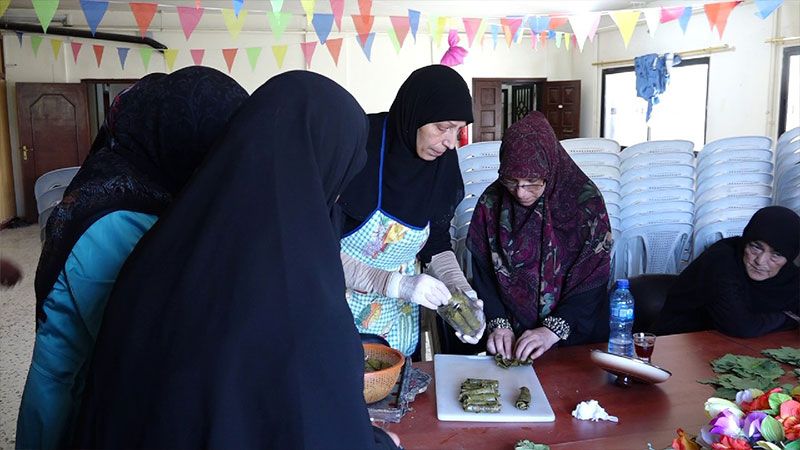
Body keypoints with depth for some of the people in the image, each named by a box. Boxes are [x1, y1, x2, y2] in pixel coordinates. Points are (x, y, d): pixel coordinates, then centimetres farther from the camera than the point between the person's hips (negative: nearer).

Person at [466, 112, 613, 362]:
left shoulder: (585, 201, -8)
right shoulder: (492, 202, -2)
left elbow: (593, 280, -9)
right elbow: (483, 274, 1)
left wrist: (553, 331, -19)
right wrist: (499, 323, -13)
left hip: (573, 334, -2)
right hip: (510, 334, 3)